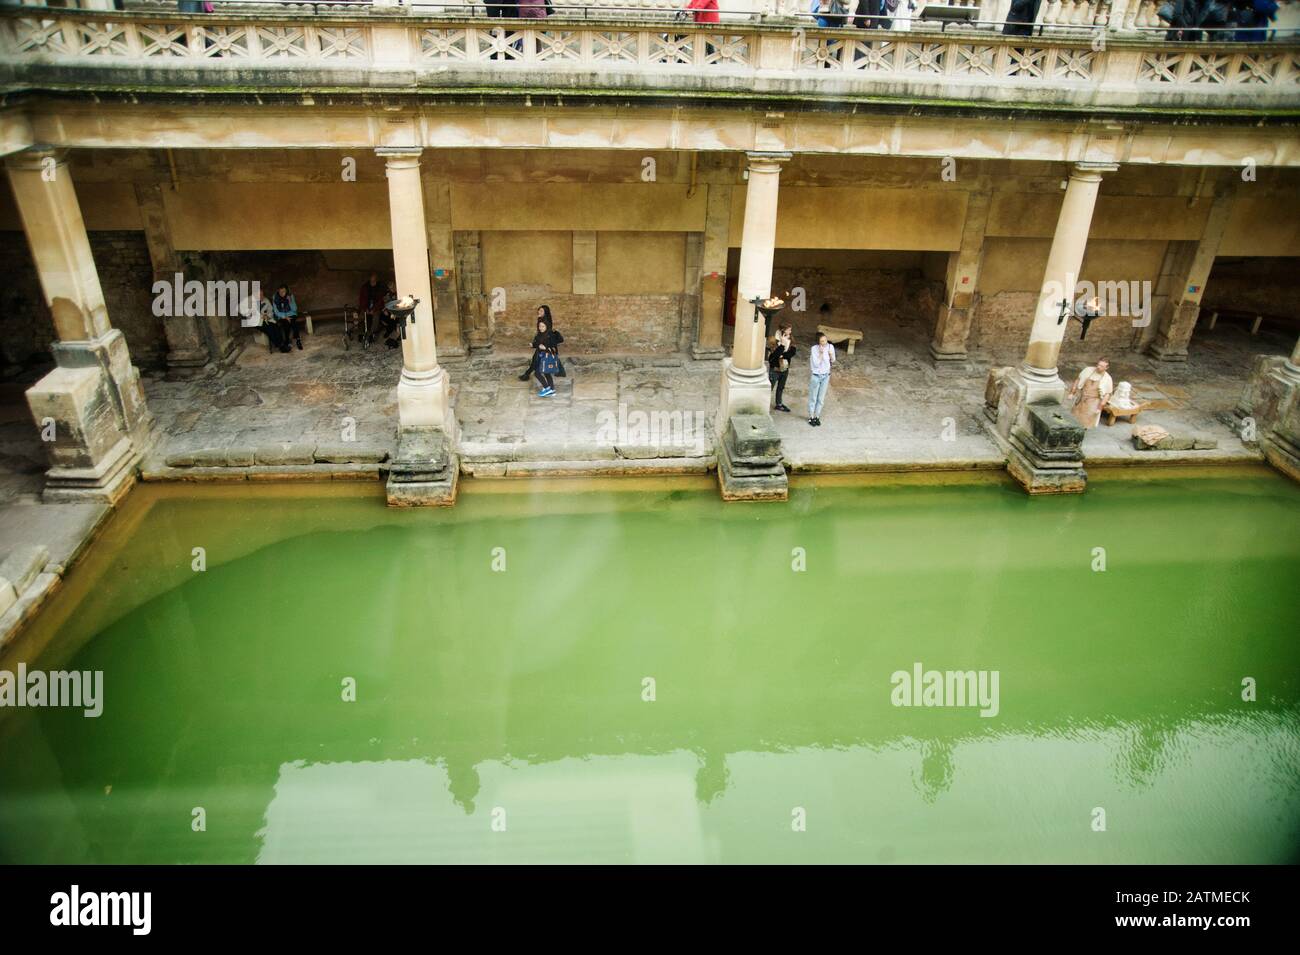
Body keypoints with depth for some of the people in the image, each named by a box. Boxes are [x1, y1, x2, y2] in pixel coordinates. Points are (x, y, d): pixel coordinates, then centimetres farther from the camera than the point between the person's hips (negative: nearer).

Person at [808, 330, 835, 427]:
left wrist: (831, 355, -15)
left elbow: (833, 362, 5)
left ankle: (817, 417, 24)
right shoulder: (814, 349, -17)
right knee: (813, 398, 9)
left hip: (826, 376, 3)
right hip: (816, 376, -3)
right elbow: (816, 364, -19)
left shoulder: (830, 347, -6)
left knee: (821, 399, 12)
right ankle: (811, 417, 20)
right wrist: (821, 353, -26)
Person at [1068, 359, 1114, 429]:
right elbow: (1078, 380, 4)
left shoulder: (1107, 379, -10)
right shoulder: (1088, 370, -6)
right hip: (1080, 399, 2)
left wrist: (1100, 408, -9)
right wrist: (1072, 393, 2)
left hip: (1093, 403, -2)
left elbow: (1107, 395, -6)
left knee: (1086, 422, 2)